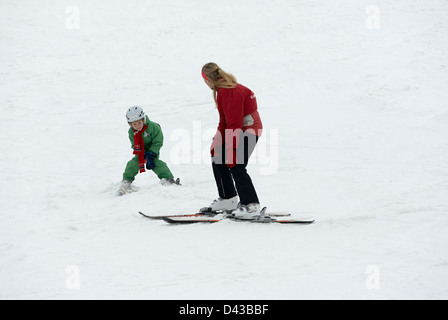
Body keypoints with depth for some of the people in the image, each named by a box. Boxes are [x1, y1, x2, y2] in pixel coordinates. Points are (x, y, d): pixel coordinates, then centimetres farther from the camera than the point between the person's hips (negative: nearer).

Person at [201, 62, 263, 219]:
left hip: (248, 131, -11)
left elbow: (234, 123, -24)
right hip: (236, 130, 11)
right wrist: (216, 144, 14)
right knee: (218, 160, 12)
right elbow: (224, 120, 16)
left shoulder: (230, 92, -23)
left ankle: (251, 205, -14)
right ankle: (228, 198, 22)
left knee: (236, 167, -18)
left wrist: (231, 149, -22)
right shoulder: (222, 90, 10)